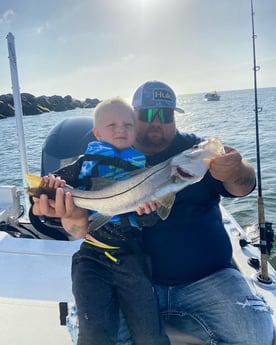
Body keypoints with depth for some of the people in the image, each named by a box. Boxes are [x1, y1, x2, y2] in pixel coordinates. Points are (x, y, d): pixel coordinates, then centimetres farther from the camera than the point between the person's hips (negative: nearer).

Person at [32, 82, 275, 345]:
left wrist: (235, 173, -35)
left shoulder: (195, 149, 3)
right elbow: (86, 227, -6)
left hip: (206, 278, 2)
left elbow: (244, 187, -9)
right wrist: (74, 216, -32)